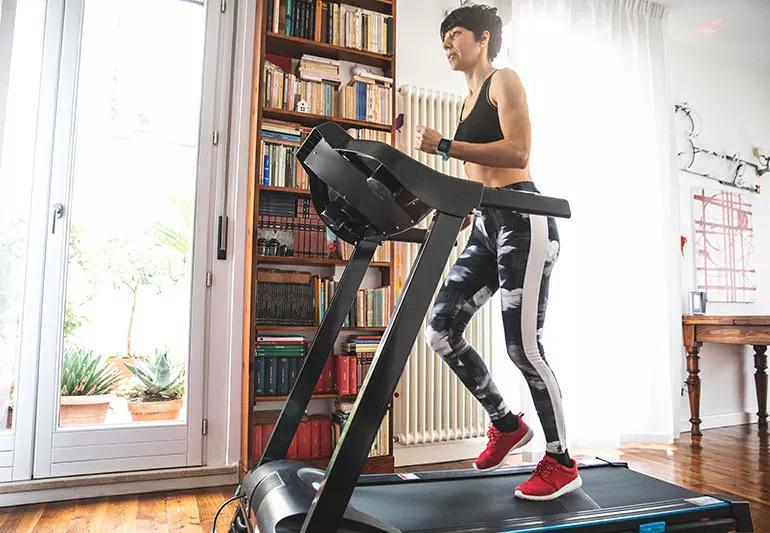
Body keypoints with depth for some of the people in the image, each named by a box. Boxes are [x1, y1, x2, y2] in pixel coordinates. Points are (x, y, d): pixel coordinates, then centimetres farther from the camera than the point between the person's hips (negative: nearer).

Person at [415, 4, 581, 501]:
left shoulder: (504, 80, 2)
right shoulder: (469, 101, 25)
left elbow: (517, 151, -15)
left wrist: (444, 146, -16)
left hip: (522, 219, -8)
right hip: (486, 223, 8)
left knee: (523, 345, -9)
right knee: (441, 328, -1)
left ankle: (561, 463, 10)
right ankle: (506, 424, 15)